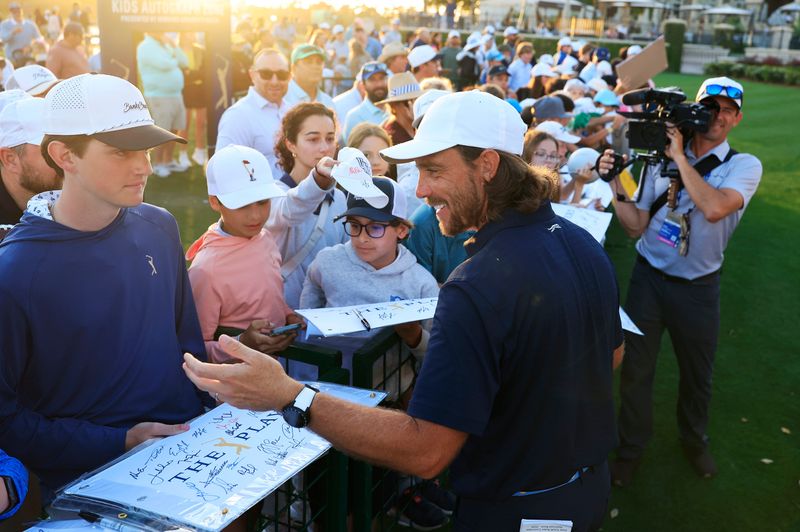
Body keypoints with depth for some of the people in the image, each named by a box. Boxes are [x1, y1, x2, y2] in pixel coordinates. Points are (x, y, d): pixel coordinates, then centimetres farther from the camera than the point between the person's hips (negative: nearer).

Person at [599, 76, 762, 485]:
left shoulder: (744, 166, -7)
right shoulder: (661, 157, -2)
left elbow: (715, 208, -29)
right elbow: (636, 226, -2)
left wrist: (680, 157, -22)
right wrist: (616, 186, -16)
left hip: (697, 287, 0)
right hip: (648, 277, 1)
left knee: (697, 373, 17)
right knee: (636, 367, 6)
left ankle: (694, 439, 44)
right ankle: (631, 448, 27)